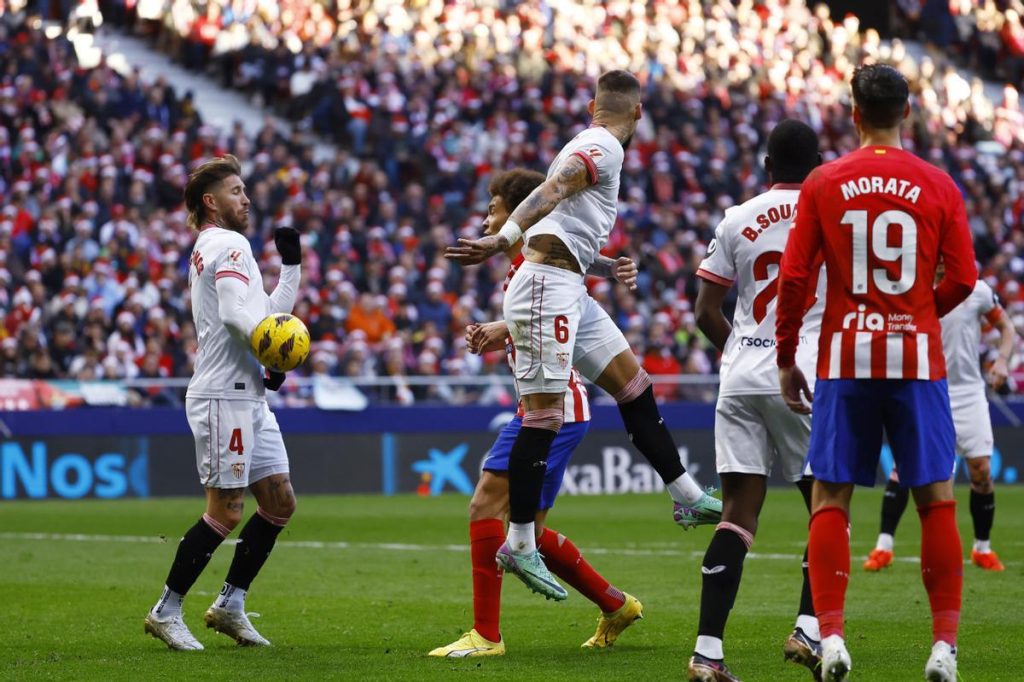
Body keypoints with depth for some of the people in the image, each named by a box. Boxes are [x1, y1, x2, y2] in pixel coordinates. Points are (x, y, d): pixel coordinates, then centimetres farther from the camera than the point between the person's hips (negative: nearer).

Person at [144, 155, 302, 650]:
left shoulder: (211, 249, 23)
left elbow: (267, 315, 22)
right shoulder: (228, 244, -8)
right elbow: (238, 314, -23)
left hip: (248, 396, 10)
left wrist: (291, 266, 15)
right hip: (224, 396, -10)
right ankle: (166, 612, 0)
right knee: (226, 511, -8)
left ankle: (230, 604, 13)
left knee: (280, 502, 8)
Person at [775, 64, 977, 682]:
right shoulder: (938, 185, 0)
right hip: (917, 358, 0)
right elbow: (962, 280, 0)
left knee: (830, 499, 6)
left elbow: (795, 279, -2)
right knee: (937, 498, 6)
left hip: (844, 359, 0)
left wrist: (786, 359, 8)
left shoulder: (823, 184, 0)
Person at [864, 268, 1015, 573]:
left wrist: (1001, 360, -7)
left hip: (968, 391, 1)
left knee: (981, 468, -3)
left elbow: (1006, 327, 10)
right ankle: (884, 546, -8)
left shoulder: (978, 290, -1)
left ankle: (983, 548, 16)